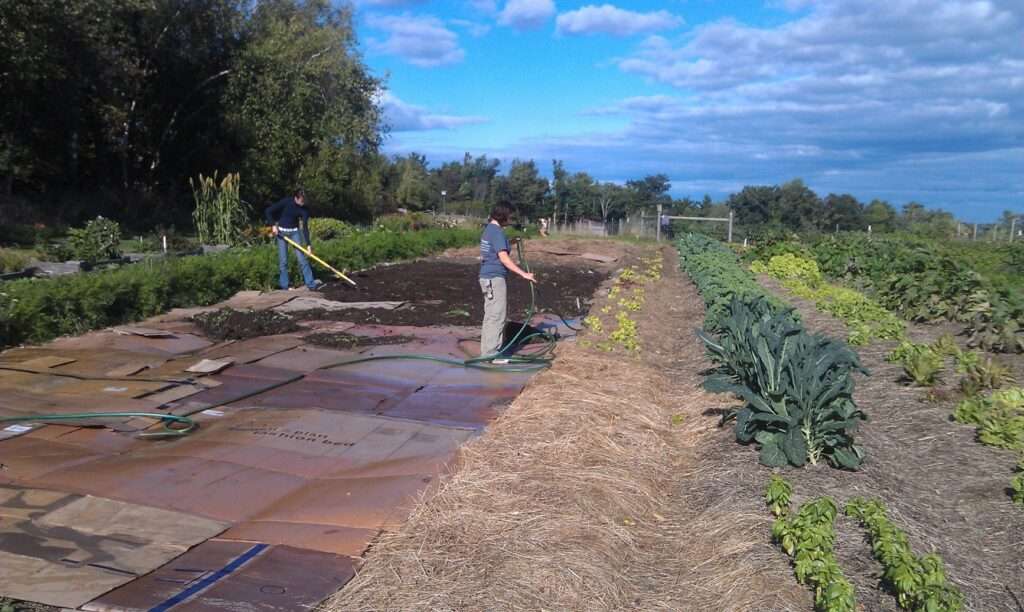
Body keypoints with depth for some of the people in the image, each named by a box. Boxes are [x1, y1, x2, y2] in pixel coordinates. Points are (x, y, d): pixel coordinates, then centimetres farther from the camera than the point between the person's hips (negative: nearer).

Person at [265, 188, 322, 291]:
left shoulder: (304, 209, -11)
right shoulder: (285, 202, -18)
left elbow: (305, 227, -11)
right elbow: (268, 211, -11)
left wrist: (308, 244, -17)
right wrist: (273, 225, -18)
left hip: (295, 232, 2)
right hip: (281, 232, -2)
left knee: (302, 257, -4)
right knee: (283, 260, -1)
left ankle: (311, 283, -3)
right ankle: (284, 285, 8)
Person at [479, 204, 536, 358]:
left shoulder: (489, 229, 14)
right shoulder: (497, 232, -17)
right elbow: (504, 258, -24)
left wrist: (509, 242, 33)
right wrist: (523, 274, -25)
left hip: (488, 277, 11)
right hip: (495, 278, -11)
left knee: (490, 315, 16)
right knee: (497, 316, -6)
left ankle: (487, 350, 24)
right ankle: (490, 353, -3)